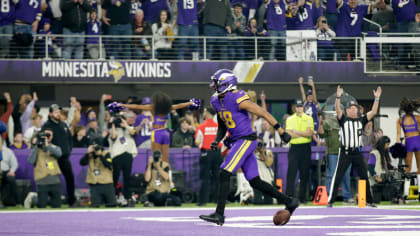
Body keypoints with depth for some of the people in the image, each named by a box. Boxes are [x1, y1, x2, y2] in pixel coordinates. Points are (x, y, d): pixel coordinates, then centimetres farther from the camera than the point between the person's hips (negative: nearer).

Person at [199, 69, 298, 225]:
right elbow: (222, 126, 22)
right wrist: (217, 140, 4)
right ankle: (289, 202, 19)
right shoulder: (217, 101, 9)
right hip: (237, 142, 9)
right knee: (255, 182, 10)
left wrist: (280, 130, -13)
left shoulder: (238, 99, -17)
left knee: (224, 174, -15)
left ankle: (219, 214, -14)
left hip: (246, 140, -9)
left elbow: (263, 113, -14)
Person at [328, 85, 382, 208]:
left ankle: (369, 200, 16)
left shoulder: (361, 120, 10)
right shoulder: (343, 119, 2)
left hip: (357, 152, 3)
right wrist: (338, 97, -29)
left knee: (364, 177, 7)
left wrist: (377, 98, -7)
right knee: (337, 177, -5)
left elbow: (373, 112, 3)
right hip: (345, 152, -3)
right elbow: (338, 109, -14)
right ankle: (330, 201, -3)